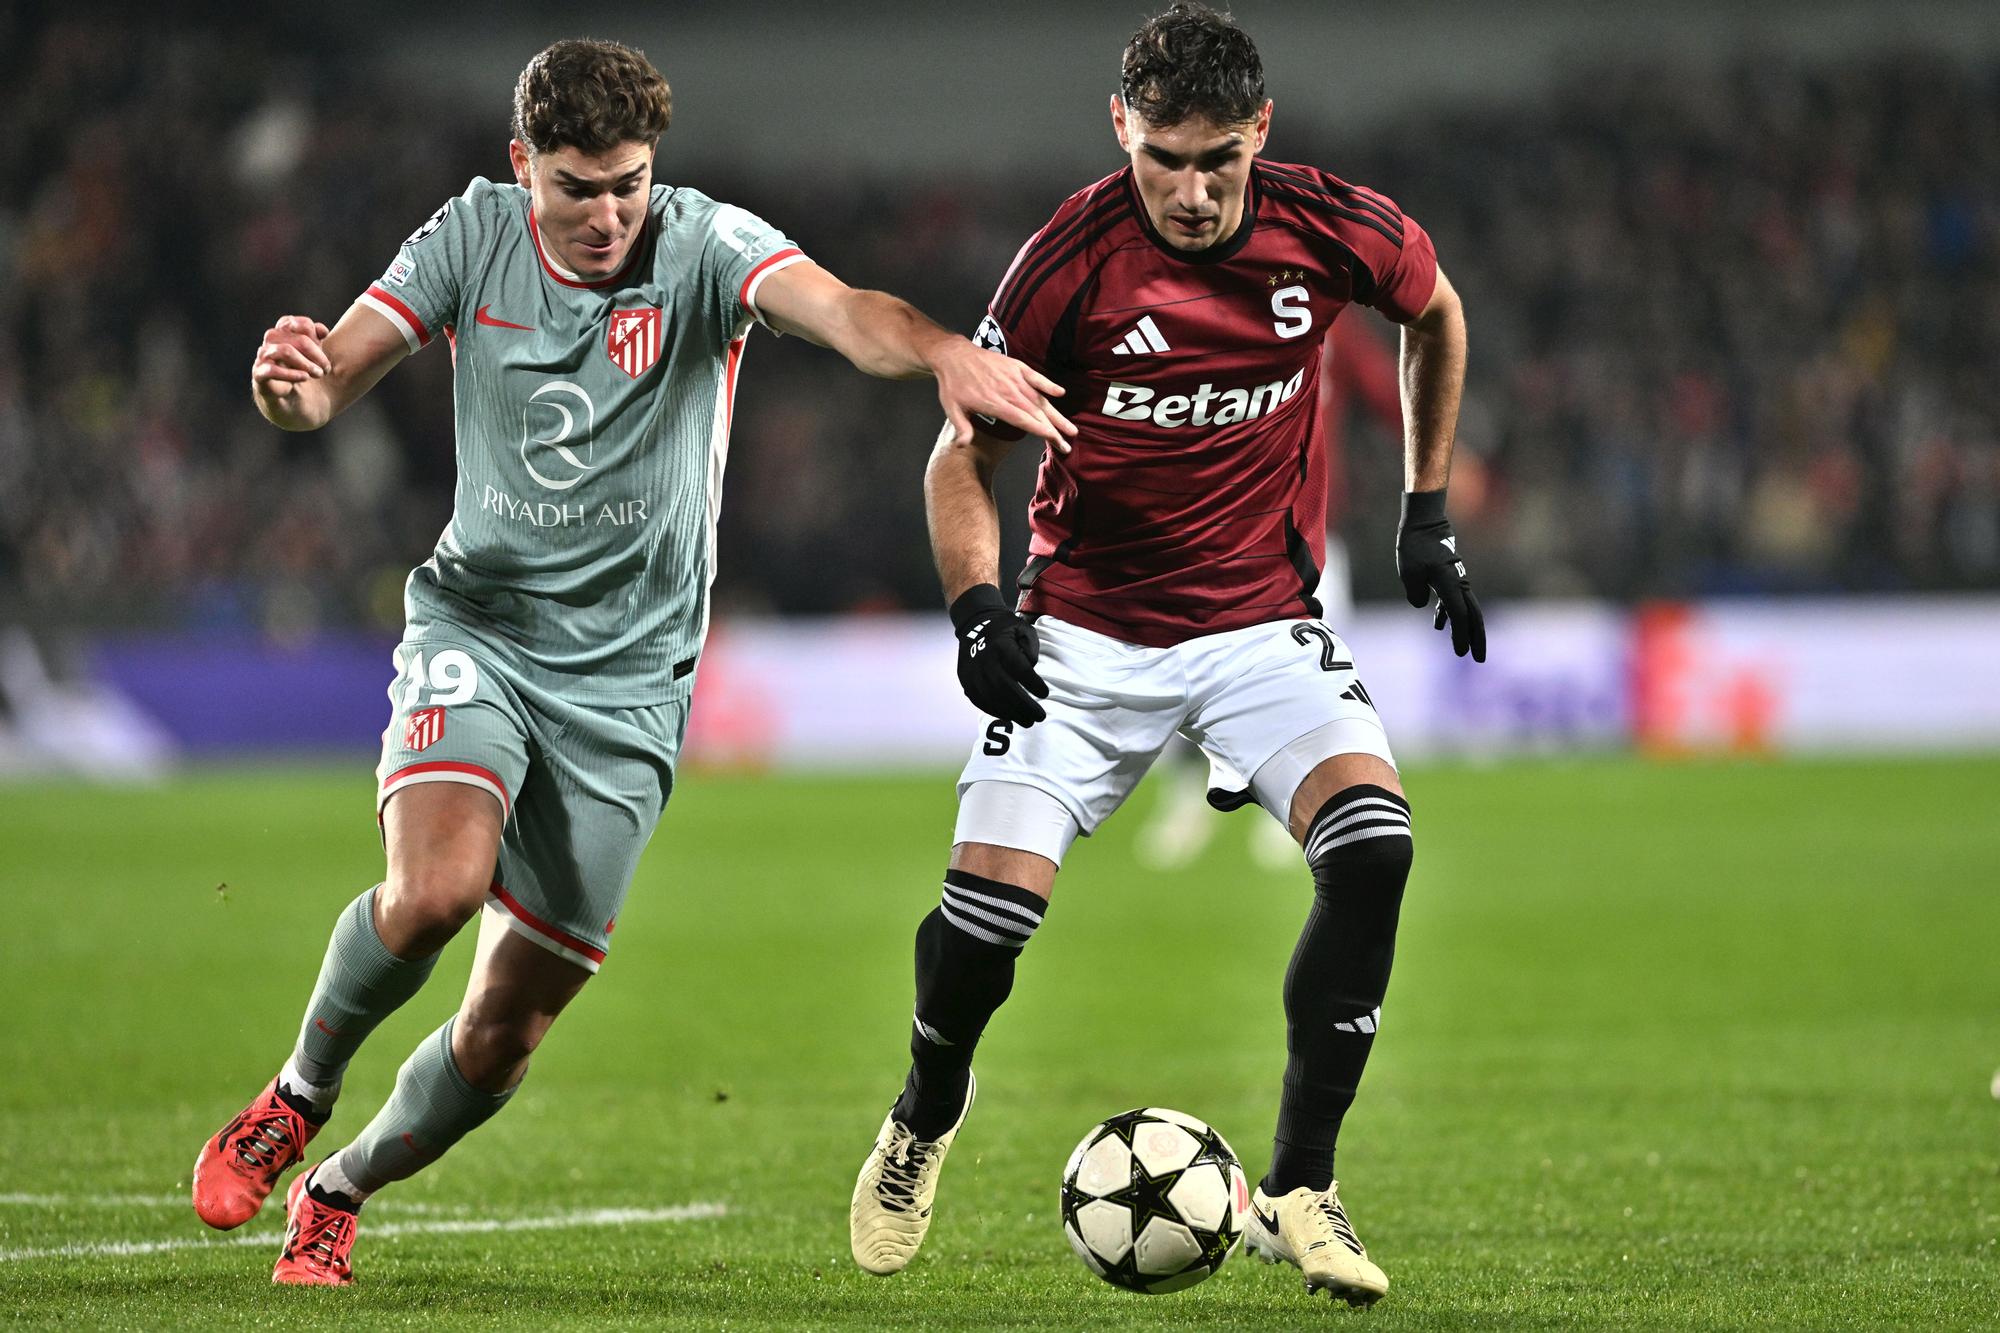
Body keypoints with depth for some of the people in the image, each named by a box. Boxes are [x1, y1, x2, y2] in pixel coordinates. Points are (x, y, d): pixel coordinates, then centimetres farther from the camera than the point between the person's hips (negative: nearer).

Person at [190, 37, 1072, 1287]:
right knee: (437, 887, -28)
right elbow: (330, 382, -8)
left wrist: (942, 351, -54)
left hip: (626, 673, 0)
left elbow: (842, 308, -32)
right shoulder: (472, 240, -5)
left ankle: (341, 1192, 29)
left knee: (509, 1025, 2)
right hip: (478, 624, 0)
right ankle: (299, 1094, 1)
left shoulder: (705, 244, -13)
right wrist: (290, 380, -34)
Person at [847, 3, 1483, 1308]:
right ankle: (928, 1115, 23)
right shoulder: (1072, 260, -16)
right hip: (1089, 631, -1)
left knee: (1371, 843, -24)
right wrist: (978, 608, -21)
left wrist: (1429, 514, 13)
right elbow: (966, 455, -4)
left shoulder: (1334, 230, -11)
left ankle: (1297, 1191, -14)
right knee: (988, 907, -14)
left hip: (1264, 621, 1)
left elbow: (1437, 315, 14)